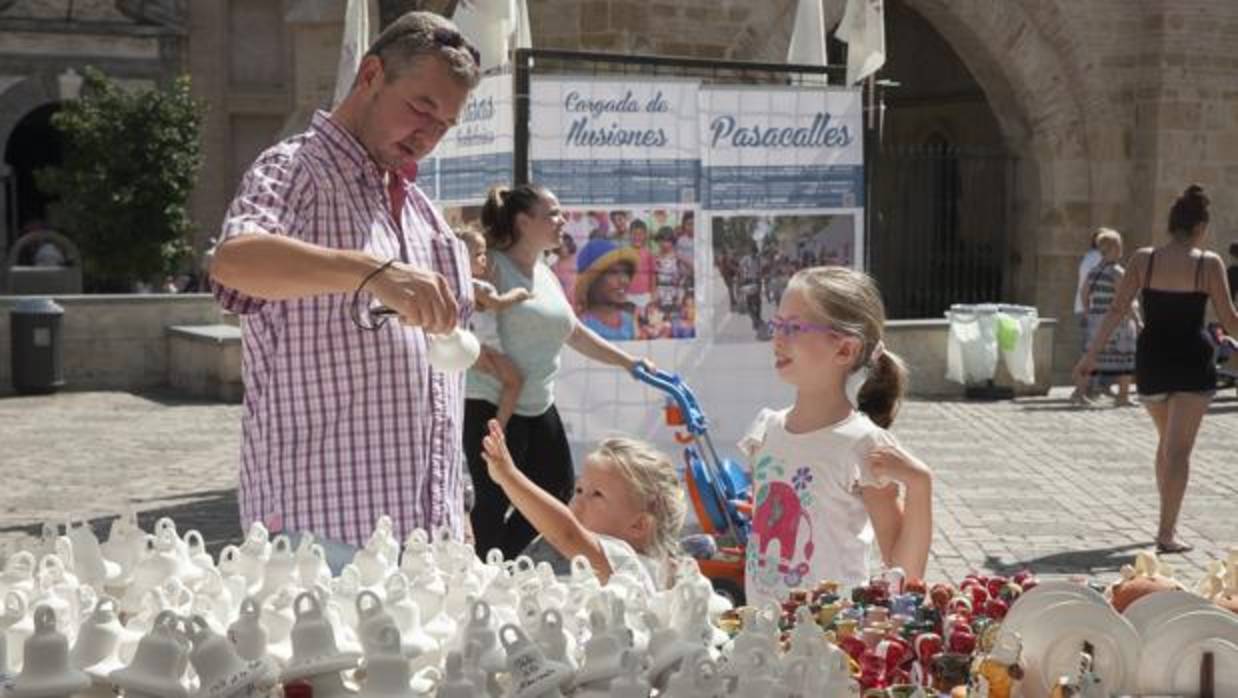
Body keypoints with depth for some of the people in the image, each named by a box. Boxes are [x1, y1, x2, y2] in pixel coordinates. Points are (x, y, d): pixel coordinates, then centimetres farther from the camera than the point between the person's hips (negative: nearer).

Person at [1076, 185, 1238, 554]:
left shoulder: (1143, 259, -2)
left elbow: (1117, 310, -5)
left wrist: (1091, 353, -2)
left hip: (1151, 361, 3)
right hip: (1193, 362, -3)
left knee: (1166, 440, 23)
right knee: (1179, 448, 1)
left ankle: (1168, 520, 32)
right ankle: (1166, 533, -2)